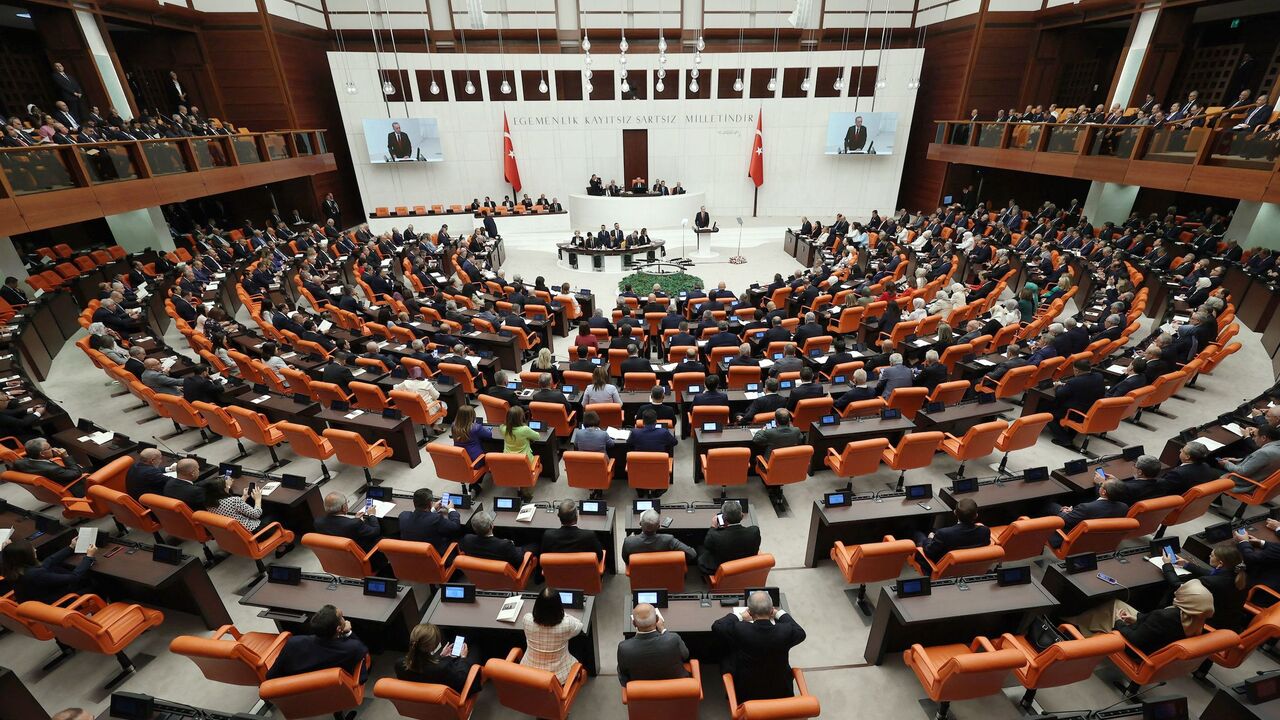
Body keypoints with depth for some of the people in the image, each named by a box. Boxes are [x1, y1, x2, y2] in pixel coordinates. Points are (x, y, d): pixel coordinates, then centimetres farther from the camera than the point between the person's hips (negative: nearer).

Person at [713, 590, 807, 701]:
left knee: (727, 656, 22)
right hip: (779, 692, 1)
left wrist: (739, 616, 6)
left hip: (745, 693, -1)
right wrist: (780, 614, 11)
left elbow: (716, 626, -5)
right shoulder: (786, 631, -25)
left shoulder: (740, 630, -27)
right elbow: (801, 633, 1)